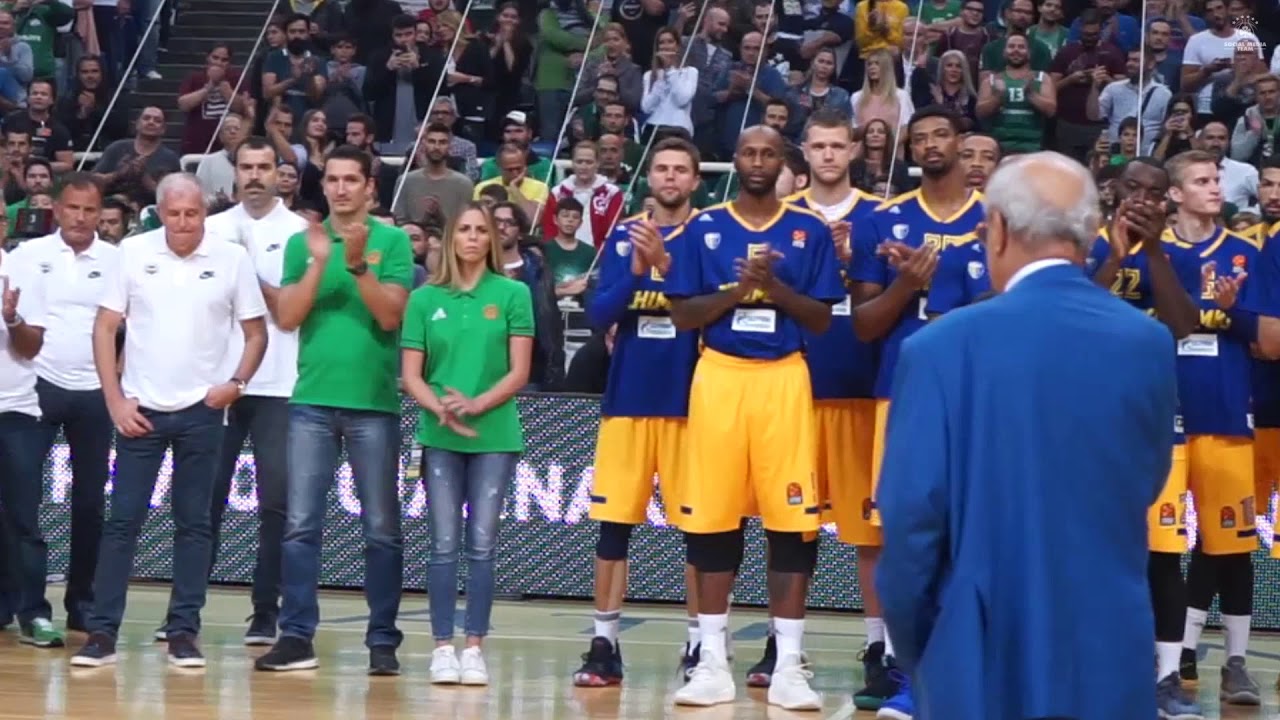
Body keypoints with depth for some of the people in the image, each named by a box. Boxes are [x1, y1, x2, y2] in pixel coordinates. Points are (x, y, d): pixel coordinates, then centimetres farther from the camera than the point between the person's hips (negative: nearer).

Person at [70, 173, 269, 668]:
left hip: (202, 410, 0)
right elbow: (105, 328, 2)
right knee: (122, 520, 0)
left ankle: (184, 633, 10)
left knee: (193, 524, 5)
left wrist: (237, 382, -10)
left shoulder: (232, 259, -1)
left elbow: (256, 333, 7)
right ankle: (102, 633, 2)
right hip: (140, 408, 0)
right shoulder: (134, 252, -1)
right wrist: (115, 400, -5)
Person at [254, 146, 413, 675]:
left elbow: (391, 316, -8)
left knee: (381, 529, 3)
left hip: (373, 402, -2)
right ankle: (296, 636, 2)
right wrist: (320, 262, -11)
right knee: (300, 525, -1)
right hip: (312, 400, 2)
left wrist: (357, 263, -19)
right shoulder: (301, 243, 7)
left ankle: (382, 641, 9)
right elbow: (286, 319, -1)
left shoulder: (392, 241, 1)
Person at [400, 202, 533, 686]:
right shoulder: (424, 299, 5)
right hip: (439, 437, 1)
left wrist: (476, 405, -16)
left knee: (482, 544, 1)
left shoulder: (513, 294, 2)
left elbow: (519, 372, -1)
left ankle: (475, 647, 5)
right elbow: (411, 375, 3)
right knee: (444, 544, 0)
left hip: (495, 434, -1)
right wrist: (440, 409, -15)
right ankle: (443, 647, 4)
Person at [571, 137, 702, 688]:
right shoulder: (624, 235, 7)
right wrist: (635, 270, -16)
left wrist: (665, 263, -26)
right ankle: (605, 644, 7)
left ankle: (698, 642, 11)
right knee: (613, 521, 2)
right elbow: (598, 314, 0)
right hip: (628, 397, 2)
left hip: (687, 398, -2)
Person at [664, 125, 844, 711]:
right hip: (719, 376, 0)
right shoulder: (703, 228, 6)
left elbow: (822, 320, 2)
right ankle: (712, 661, 8)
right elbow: (682, 315, 1)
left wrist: (775, 287, -14)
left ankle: (788, 665, 2)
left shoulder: (810, 231, 5)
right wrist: (737, 289, -14)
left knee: (791, 519, -3)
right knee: (713, 519, 1)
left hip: (783, 379, 0)